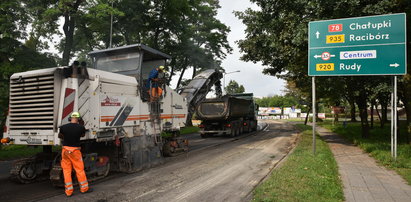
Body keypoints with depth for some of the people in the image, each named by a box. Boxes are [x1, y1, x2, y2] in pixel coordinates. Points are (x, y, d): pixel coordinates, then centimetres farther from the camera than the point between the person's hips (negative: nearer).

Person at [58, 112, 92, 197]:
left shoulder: (63, 127, -8)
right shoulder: (81, 127, -11)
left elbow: (60, 136, 14)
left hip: (65, 150, 2)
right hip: (75, 150, -2)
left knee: (66, 170, 10)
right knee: (80, 169, 9)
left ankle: (69, 191, 16)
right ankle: (84, 188, 21)